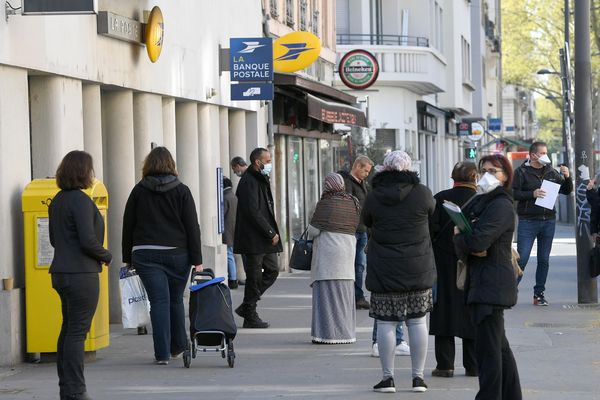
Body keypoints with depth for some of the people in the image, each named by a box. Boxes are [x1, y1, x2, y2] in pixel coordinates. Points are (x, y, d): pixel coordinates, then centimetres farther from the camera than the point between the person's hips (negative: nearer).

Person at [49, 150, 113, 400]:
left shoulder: (57, 201, 12)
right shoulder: (81, 201, -16)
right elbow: (88, 241, -21)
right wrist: (107, 256, -3)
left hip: (61, 273, 9)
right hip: (81, 274, -9)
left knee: (68, 329, 15)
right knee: (77, 332, -6)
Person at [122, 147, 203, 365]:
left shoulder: (139, 191, 3)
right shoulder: (181, 191, 1)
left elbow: (128, 225, 5)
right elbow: (192, 226, -3)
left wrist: (128, 257, 12)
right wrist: (197, 259, -2)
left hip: (145, 255, 0)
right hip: (177, 254, 0)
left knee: (159, 301, -3)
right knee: (175, 300, 16)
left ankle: (162, 353, -9)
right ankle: (178, 347, 28)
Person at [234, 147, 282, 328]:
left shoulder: (261, 180, 17)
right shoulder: (248, 182, -16)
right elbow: (253, 212, -21)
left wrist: (272, 232, 11)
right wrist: (271, 233, -17)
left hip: (265, 239, 10)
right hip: (253, 239, -10)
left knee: (272, 271, 12)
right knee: (254, 278, -3)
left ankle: (246, 307, 19)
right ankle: (250, 316, 6)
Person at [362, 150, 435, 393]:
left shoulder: (373, 198, -6)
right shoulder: (422, 194, -6)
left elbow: (366, 222, 9)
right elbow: (432, 213, 12)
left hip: (384, 270, -1)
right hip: (419, 269, 1)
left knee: (386, 323, 3)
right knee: (417, 321, 8)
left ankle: (388, 377, 4)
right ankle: (418, 377, 10)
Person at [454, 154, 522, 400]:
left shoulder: (501, 206, -11)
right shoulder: (479, 203, 17)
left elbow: (478, 241, -22)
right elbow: (461, 249, 11)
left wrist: (459, 236, -2)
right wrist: (469, 248, -12)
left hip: (492, 284, -10)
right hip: (480, 281, 10)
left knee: (488, 347, -9)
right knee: (499, 345, 16)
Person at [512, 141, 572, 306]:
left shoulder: (551, 172, 11)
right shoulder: (522, 172, -2)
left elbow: (566, 191, 15)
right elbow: (513, 193, -9)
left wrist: (567, 177, -4)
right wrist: (531, 194, -19)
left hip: (548, 221, 5)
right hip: (528, 221, -5)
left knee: (544, 260, 8)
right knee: (522, 259, -8)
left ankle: (539, 294, 15)